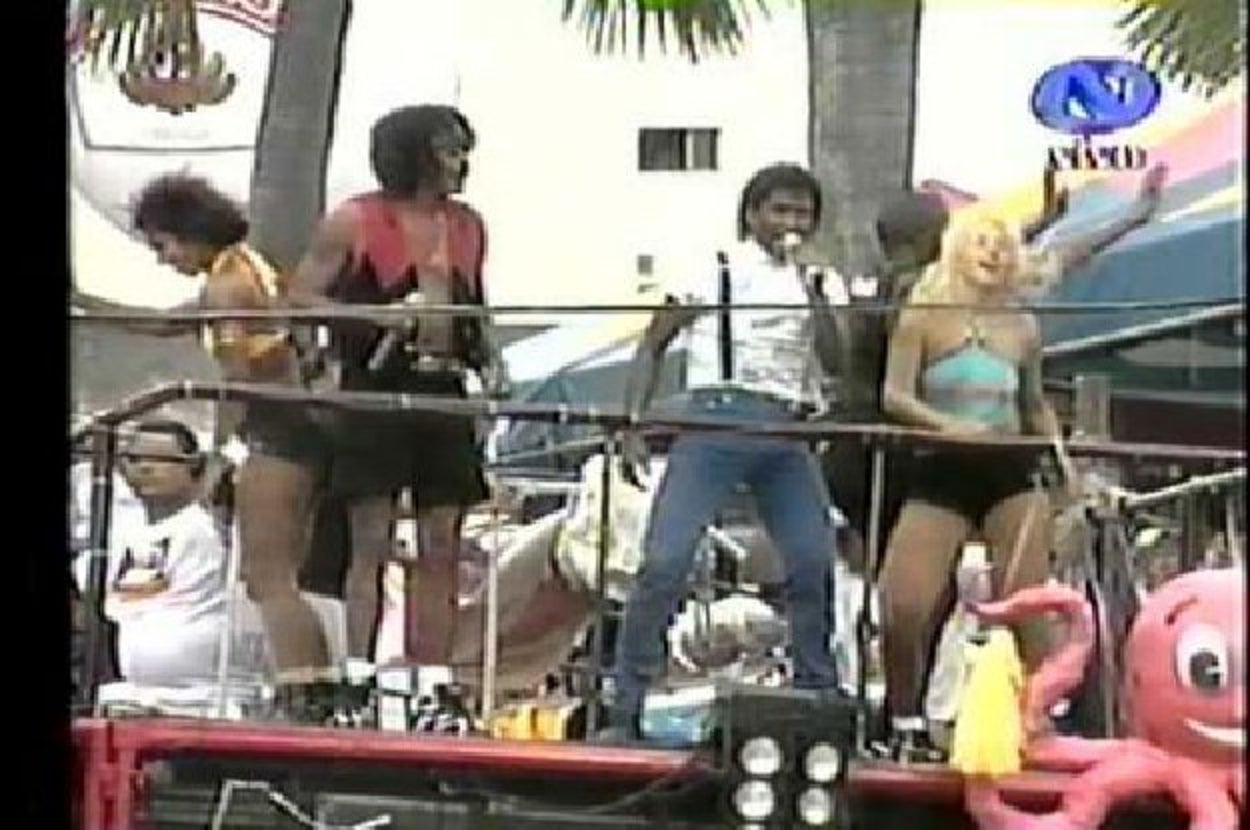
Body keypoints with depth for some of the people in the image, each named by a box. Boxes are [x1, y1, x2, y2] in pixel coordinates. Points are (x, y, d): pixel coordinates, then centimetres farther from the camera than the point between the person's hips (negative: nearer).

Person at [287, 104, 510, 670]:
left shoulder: (469, 226, 15)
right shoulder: (354, 221, -2)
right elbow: (301, 296, -3)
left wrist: (491, 362, 6)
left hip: (445, 394, 5)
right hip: (376, 390, -5)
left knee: (441, 550, 4)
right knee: (371, 546, -5)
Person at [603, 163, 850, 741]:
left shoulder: (819, 282, 16)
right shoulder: (713, 269, 8)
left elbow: (837, 362, 2)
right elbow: (652, 346, 7)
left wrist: (812, 287, -6)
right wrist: (633, 425, -4)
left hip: (788, 433, 4)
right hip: (716, 418, -4)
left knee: (815, 564, -1)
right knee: (665, 561, -12)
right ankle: (624, 711, -6)